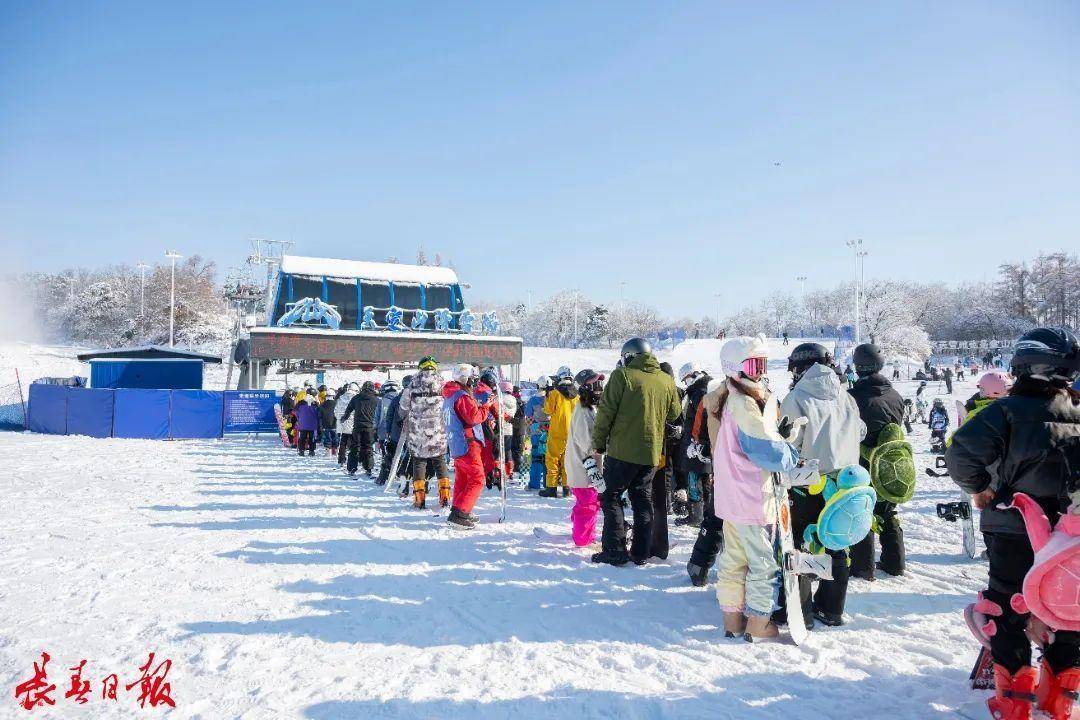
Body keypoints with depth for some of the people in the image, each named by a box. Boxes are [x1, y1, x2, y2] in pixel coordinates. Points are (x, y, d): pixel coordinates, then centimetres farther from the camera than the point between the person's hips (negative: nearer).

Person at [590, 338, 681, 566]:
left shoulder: (622, 375, -7)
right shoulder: (667, 380, 7)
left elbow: (606, 412, -9)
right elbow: (674, 414, 15)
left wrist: (598, 445, -2)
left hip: (622, 451, -5)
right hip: (652, 452, 5)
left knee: (611, 496, 6)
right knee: (643, 500, 14)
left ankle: (615, 550, 1)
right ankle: (641, 553, 16)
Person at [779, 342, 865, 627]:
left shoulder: (797, 399, -14)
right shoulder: (846, 398, 2)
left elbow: (787, 446, -16)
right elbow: (860, 433, 14)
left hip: (807, 485, -5)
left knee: (799, 547, 7)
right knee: (836, 546, 15)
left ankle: (798, 610, 12)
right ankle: (831, 610, 25)